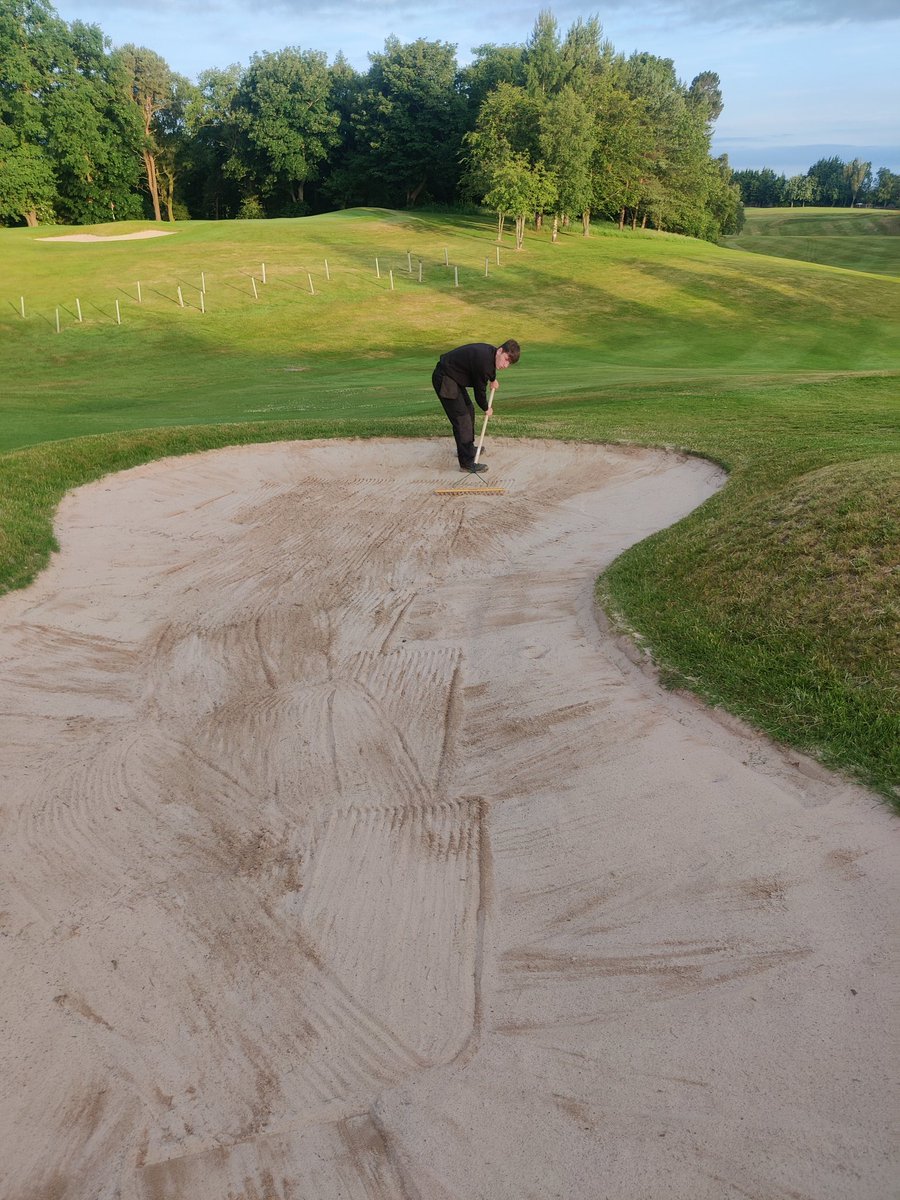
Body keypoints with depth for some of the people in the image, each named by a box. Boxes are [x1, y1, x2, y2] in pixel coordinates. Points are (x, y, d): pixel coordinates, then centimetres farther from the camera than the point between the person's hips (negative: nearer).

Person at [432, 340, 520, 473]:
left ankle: (467, 447, 39)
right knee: (462, 419, -13)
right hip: (444, 381, -11)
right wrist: (487, 408, 4)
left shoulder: (491, 352, 1)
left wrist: (493, 379, 48)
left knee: (469, 409, 23)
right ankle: (467, 463, -10)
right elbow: (479, 390, -14)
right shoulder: (483, 362, -28)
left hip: (453, 377, 11)